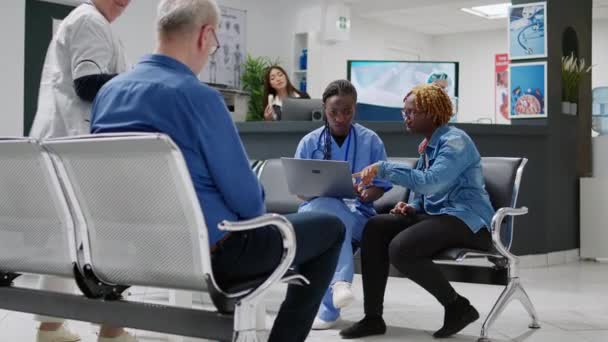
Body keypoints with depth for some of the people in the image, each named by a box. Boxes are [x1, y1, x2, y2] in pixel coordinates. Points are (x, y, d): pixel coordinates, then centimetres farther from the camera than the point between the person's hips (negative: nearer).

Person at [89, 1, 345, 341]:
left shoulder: (108, 92, 2)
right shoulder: (198, 96, -22)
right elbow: (248, 201, -17)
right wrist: (255, 206, 7)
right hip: (206, 251, -8)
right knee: (330, 227, 10)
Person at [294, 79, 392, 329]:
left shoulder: (370, 140, 6)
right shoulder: (309, 142, 7)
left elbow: (382, 184, 7)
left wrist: (368, 194, -17)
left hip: (357, 214, 0)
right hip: (317, 210, 0)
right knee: (330, 209, -37)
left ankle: (328, 308, -33)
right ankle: (341, 281, -52)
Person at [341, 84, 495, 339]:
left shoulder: (455, 141, -11)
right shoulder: (428, 145, 17)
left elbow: (430, 182, -27)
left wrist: (384, 169, -26)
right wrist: (411, 206, 3)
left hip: (467, 220, -9)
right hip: (435, 215, 9)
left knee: (401, 248, -30)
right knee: (375, 228, -10)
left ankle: (458, 307, -10)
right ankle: (373, 317, -10)